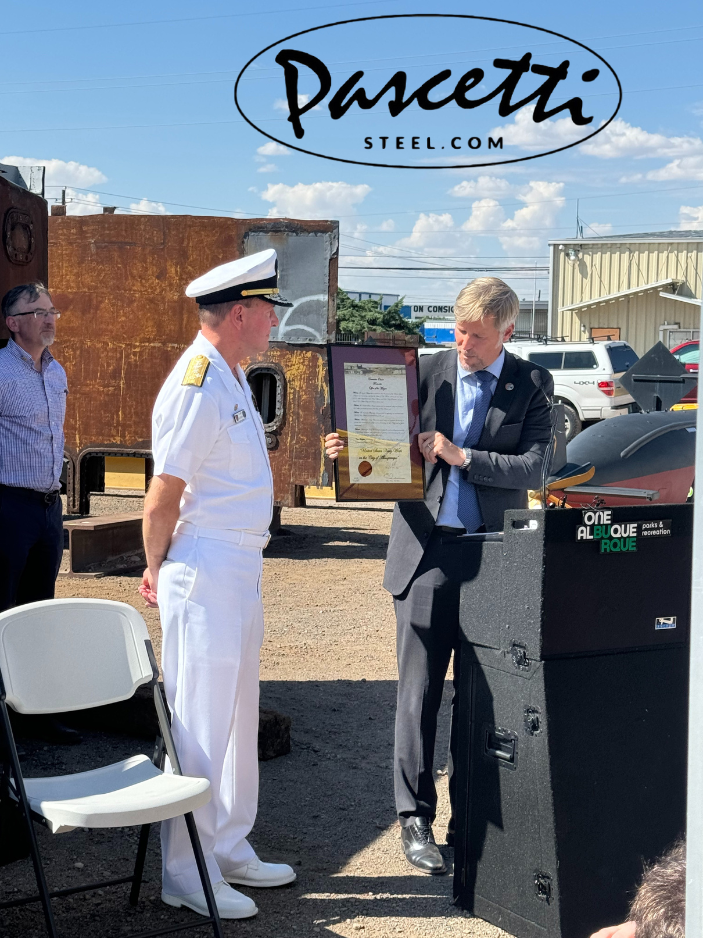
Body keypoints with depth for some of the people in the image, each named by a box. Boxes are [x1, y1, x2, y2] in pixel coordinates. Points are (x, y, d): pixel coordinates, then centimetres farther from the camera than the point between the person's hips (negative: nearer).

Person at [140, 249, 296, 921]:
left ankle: (228, 849, 30)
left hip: (239, 568, 10)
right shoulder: (197, 386, -18)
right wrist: (157, 569, -2)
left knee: (236, 718, 17)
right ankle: (184, 872, 9)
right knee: (200, 725, -2)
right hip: (204, 569, -10)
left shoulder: (231, 380, 15)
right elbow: (164, 493, -16)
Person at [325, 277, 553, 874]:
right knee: (419, 692, 2)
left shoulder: (530, 386, 3)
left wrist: (460, 456, -18)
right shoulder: (423, 372, 5)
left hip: (493, 556, 0)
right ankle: (415, 820, 12)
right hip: (426, 553, 0)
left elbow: (534, 467, -8)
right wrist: (349, 451, -12)